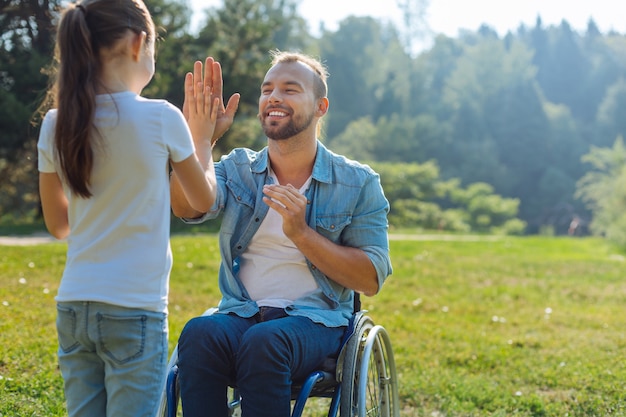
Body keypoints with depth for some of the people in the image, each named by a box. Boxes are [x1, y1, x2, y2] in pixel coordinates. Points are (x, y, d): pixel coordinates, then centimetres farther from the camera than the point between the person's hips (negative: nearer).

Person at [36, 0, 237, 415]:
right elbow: (204, 199, 5)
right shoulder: (161, 118, -10)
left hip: (73, 307, 5)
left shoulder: (56, 125, 1)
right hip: (134, 311, -5)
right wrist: (202, 138, 22)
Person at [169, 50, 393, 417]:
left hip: (315, 322, -2)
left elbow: (371, 280, -2)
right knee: (199, 333, -32)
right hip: (240, 316, 2)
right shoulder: (237, 168, 12)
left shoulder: (358, 183, 4)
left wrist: (302, 234, -13)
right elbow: (187, 207, -10)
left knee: (263, 341, -35)